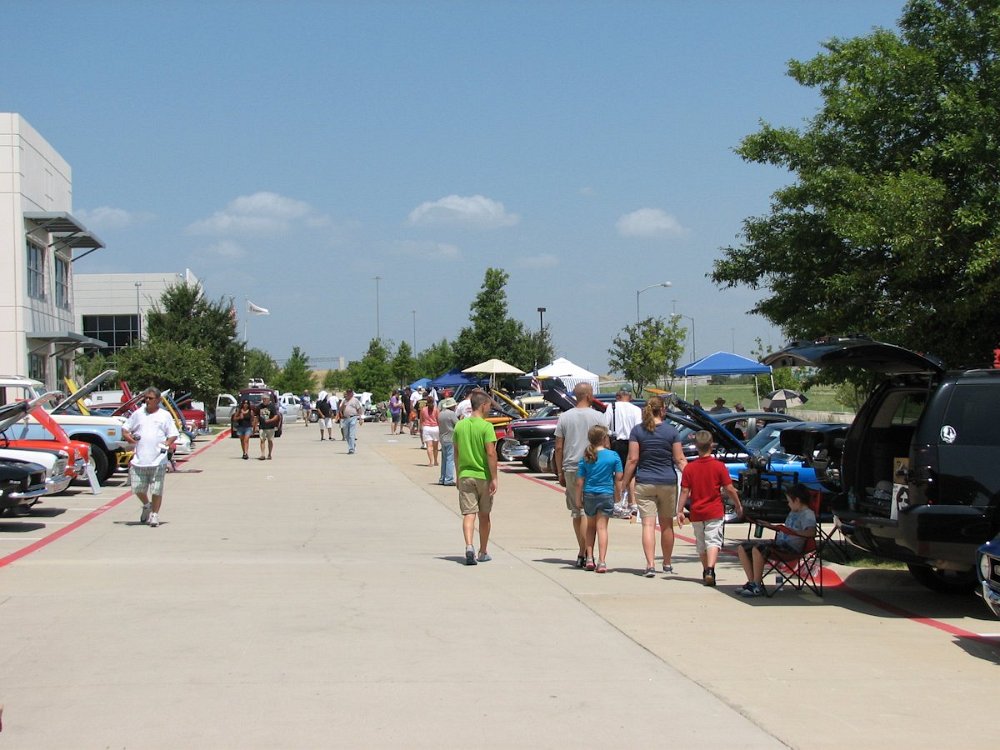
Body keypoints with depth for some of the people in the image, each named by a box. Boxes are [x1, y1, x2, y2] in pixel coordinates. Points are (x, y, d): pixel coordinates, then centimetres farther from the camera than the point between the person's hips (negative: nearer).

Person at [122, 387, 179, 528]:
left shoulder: (165, 415, 5)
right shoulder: (138, 414, 12)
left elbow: (173, 435, 5)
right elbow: (125, 429, 17)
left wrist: (167, 443, -16)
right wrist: (130, 438, -4)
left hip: (158, 460, -3)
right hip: (139, 460, 3)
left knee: (156, 490, -1)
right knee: (137, 488, 5)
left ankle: (155, 514, 10)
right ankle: (146, 505, 33)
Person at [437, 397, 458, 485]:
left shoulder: (440, 413, 11)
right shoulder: (451, 413, -14)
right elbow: (458, 425, -12)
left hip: (442, 439, 8)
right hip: (450, 439, -8)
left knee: (444, 459, 15)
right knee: (450, 460, -7)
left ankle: (442, 479, 17)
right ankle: (448, 479, -10)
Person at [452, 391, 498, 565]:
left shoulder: (460, 426, 5)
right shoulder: (486, 427, -10)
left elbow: (456, 453, 11)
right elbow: (491, 453, -16)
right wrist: (494, 478, -12)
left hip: (465, 476, 3)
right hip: (483, 476, -3)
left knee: (468, 514, -3)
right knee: (484, 515, 12)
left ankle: (469, 546, -25)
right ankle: (483, 553, 23)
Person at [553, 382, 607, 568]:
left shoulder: (564, 417, 5)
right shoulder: (597, 417, -3)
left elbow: (559, 447, 5)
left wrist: (560, 472, 12)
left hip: (571, 469, 3)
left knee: (576, 512, 12)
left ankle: (584, 552, 16)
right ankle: (584, 554, -9)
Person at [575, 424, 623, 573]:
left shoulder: (586, 458, -2)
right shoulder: (613, 456, -7)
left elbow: (579, 482, -1)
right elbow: (618, 478, -3)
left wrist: (578, 500, 8)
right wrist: (617, 496, 8)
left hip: (589, 495, 2)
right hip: (606, 495, -2)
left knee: (590, 526, 19)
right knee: (602, 527, 0)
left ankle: (589, 559, 18)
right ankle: (602, 561, -6)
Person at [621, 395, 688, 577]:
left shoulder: (637, 431, -2)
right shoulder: (671, 431, -1)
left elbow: (632, 459, -6)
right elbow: (680, 460, -3)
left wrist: (625, 482, 0)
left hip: (644, 483, -1)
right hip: (668, 483, 1)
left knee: (648, 524, -4)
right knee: (667, 524, 14)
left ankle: (650, 564, -18)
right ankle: (667, 564, 26)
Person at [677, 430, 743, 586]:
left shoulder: (689, 468, -3)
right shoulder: (719, 466, -8)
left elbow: (684, 491, -5)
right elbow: (729, 489, -5)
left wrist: (680, 511, 1)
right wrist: (738, 506, 8)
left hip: (696, 513, 2)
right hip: (715, 512, -2)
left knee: (701, 544, 16)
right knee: (713, 541, -6)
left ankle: (706, 572, 26)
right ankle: (710, 569, -27)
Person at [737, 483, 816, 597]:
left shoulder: (808, 514, -7)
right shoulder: (793, 512, 24)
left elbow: (811, 532, -26)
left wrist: (793, 532, -30)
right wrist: (772, 526, 34)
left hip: (791, 546, -10)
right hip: (779, 541, 10)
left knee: (757, 549, -34)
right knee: (742, 548, 2)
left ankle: (757, 587, -26)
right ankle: (752, 582, -1)